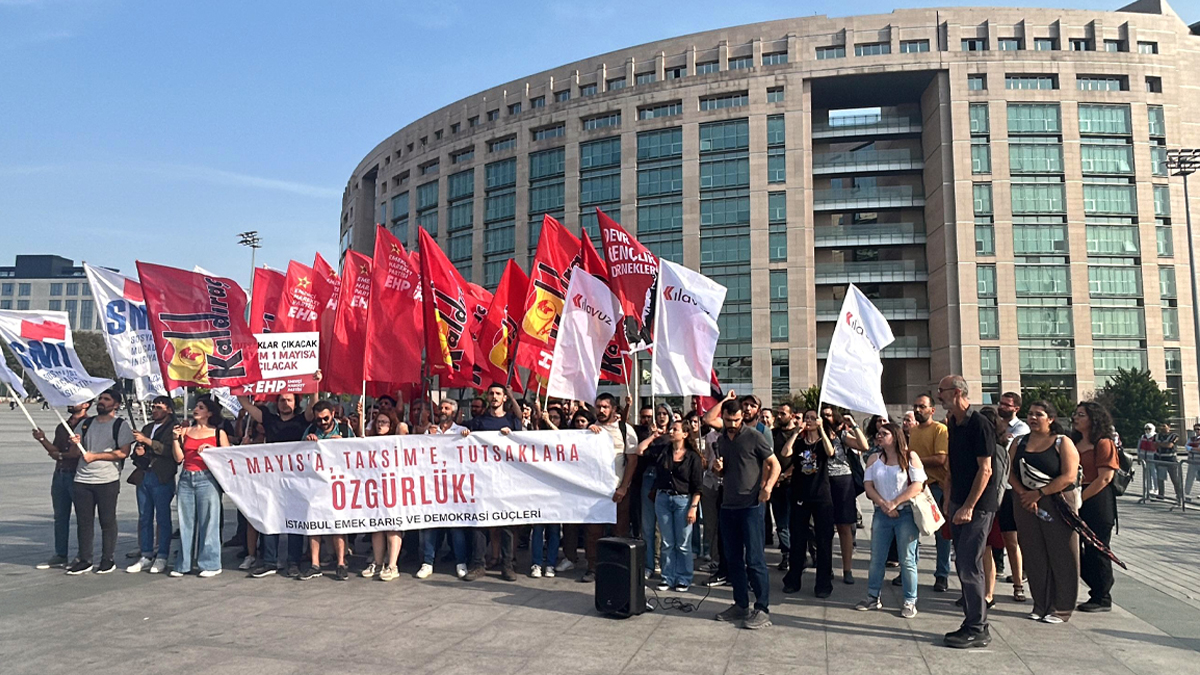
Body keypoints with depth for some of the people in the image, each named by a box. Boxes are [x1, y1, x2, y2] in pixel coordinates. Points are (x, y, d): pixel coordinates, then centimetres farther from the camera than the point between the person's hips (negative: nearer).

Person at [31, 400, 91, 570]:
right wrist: (42, 439, 0)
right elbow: (55, 450, 14)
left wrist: (62, 456, -13)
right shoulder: (62, 427, 17)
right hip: (60, 474, 8)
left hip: (77, 475, -8)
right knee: (60, 516, 11)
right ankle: (60, 556, 18)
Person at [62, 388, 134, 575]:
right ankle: (84, 560, 14)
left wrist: (95, 456, -12)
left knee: (107, 521, 1)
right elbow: (74, 453, 15)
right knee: (83, 521, 6)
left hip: (108, 481, -5)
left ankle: (107, 560, 9)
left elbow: (123, 453, -11)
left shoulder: (121, 425, 0)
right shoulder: (85, 423, 15)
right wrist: (75, 444, -7)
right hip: (82, 480, 5)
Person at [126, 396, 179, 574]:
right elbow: (138, 453, 26)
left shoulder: (173, 428, -2)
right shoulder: (147, 428, 21)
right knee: (144, 518, 8)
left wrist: (147, 441, -17)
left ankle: (162, 558, 2)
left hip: (162, 479, -7)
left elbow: (171, 450, -17)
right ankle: (146, 556, 15)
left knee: (163, 519, -3)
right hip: (144, 477, 7)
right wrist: (138, 452, 2)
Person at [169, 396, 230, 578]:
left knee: (208, 521, -2)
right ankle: (183, 564, 16)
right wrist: (176, 438, -3)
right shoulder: (185, 431, 13)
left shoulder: (218, 433, 4)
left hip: (207, 479, -4)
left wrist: (212, 449, -13)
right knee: (186, 522, 6)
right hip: (186, 479, 4)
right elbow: (179, 458, 7)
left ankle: (210, 565, 5)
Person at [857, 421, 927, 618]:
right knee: (876, 558, 8)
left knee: (907, 560, 0)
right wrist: (883, 504, -12)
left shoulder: (910, 457, -3)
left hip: (906, 513, -4)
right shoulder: (874, 459, 10)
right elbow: (868, 485, 4)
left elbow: (918, 485, -11)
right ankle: (873, 598, 18)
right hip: (881, 514, 4)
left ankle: (910, 602, 9)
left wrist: (894, 503, -15)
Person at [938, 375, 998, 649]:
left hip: (978, 505, -9)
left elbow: (985, 469, -18)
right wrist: (949, 500, 13)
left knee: (969, 565, -7)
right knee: (964, 565, 12)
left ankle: (977, 630, 2)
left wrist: (969, 506, -19)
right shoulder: (953, 424, 11)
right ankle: (974, 623, 21)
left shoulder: (979, 424, -15)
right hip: (959, 503, 9)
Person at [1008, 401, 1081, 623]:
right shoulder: (1019, 443, 11)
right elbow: (1010, 472, 4)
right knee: (1034, 557, 8)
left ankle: (1061, 609, 10)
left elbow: (1069, 476, -12)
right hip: (1026, 505, 4)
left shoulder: (1063, 443, -2)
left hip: (1058, 504, -4)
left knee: (1060, 556, 1)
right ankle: (1041, 605, 18)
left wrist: (1039, 493, -14)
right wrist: (1023, 494, -12)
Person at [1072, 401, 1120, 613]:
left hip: (1097, 502, -8)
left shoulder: (1104, 443, -9)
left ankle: (1102, 599, 12)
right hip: (1077, 502, 8)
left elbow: (1105, 478, -16)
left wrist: (1081, 498, -17)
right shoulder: (1074, 443, 14)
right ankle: (1099, 589, 23)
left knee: (1096, 550, 0)